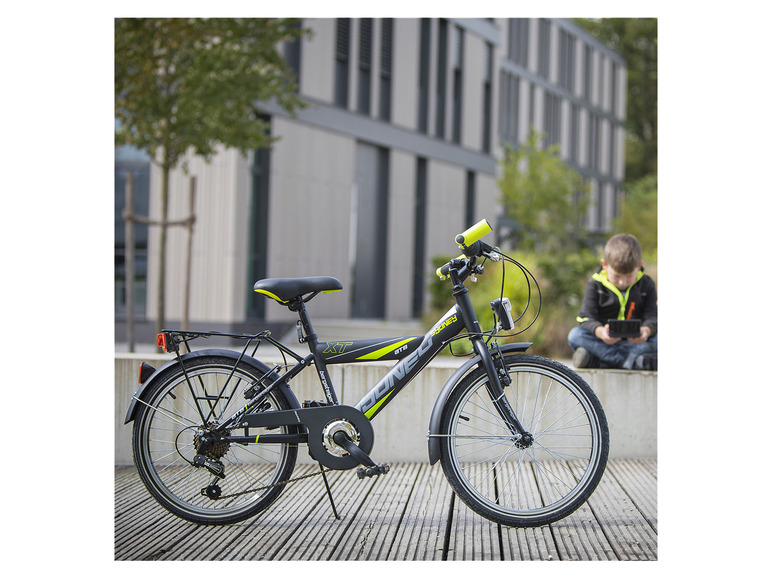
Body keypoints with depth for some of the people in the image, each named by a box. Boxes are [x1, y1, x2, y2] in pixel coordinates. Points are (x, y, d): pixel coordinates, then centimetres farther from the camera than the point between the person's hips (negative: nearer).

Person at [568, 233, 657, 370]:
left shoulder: (646, 285, 2)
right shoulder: (596, 284, -1)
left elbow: (651, 317, -3)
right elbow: (587, 317, -9)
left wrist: (646, 330, -30)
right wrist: (600, 332, -34)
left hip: (634, 341, 0)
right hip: (603, 341, 0)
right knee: (575, 335, -29)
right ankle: (633, 361, -39)